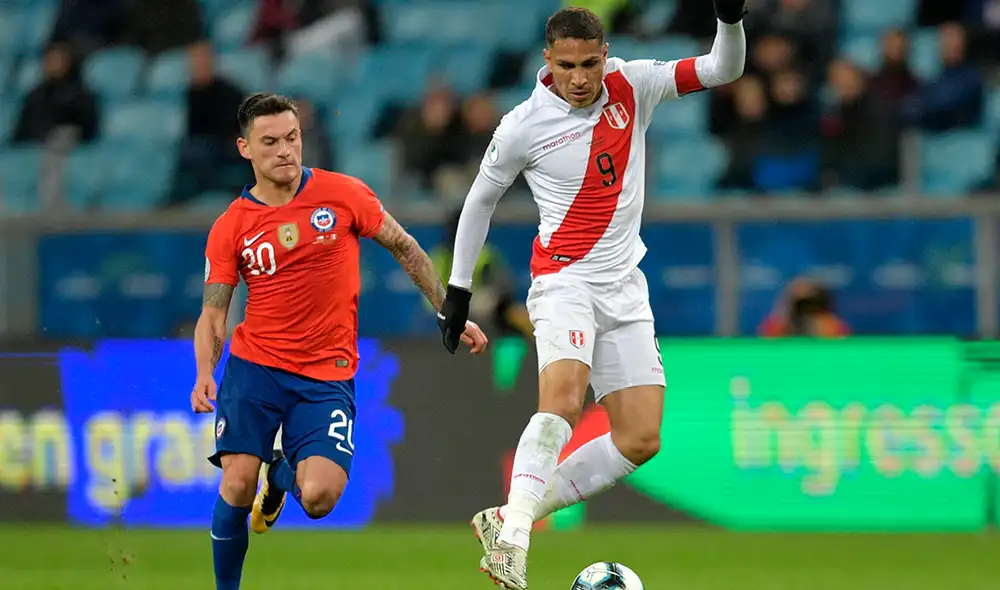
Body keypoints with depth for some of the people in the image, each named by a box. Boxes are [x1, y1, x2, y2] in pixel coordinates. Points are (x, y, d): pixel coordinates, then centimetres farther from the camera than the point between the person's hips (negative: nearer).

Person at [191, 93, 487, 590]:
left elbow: (405, 248, 9)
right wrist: (205, 373, -16)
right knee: (236, 486, -13)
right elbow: (213, 314, 2)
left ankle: (284, 474, 22)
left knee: (319, 497, -17)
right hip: (254, 365, 1)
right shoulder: (230, 227, -1)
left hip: (327, 375, -1)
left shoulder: (343, 195, -3)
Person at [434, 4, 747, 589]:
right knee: (565, 392, -32)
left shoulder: (632, 86, 0)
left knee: (641, 441, -1)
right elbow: (481, 200, 7)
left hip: (625, 288, 5)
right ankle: (512, 539, -38)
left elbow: (724, 69, 1)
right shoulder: (524, 126, -7)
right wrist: (458, 289, 9)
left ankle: (510, 516, 5)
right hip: (565, 280, -5)